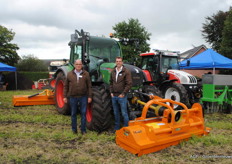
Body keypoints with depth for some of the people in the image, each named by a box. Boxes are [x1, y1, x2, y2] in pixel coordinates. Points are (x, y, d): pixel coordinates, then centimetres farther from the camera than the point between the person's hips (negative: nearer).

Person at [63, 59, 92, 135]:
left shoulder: (86, 74, 1)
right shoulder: (69, 74, 4)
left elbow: (89, 86, 1)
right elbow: (66, 86, 6)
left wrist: (89, 96, -4)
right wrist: (65, 96, 2)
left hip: (83, 97, -1)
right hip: (73, 97, 1)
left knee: (83, 113, 4)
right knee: (73, 114, 10)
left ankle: (83, 130, 16)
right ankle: (74, 129, 24)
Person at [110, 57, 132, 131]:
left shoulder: (126, 72, -8)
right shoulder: (113, 72, 9)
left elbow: (129, 84, -12)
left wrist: (123, 93, -14)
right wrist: (111, 92, 7)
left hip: (122, 96, -5)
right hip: (114, 96, 6)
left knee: (124, 113, 0)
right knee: (116, 113, 15)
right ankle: (116, 128, 27)